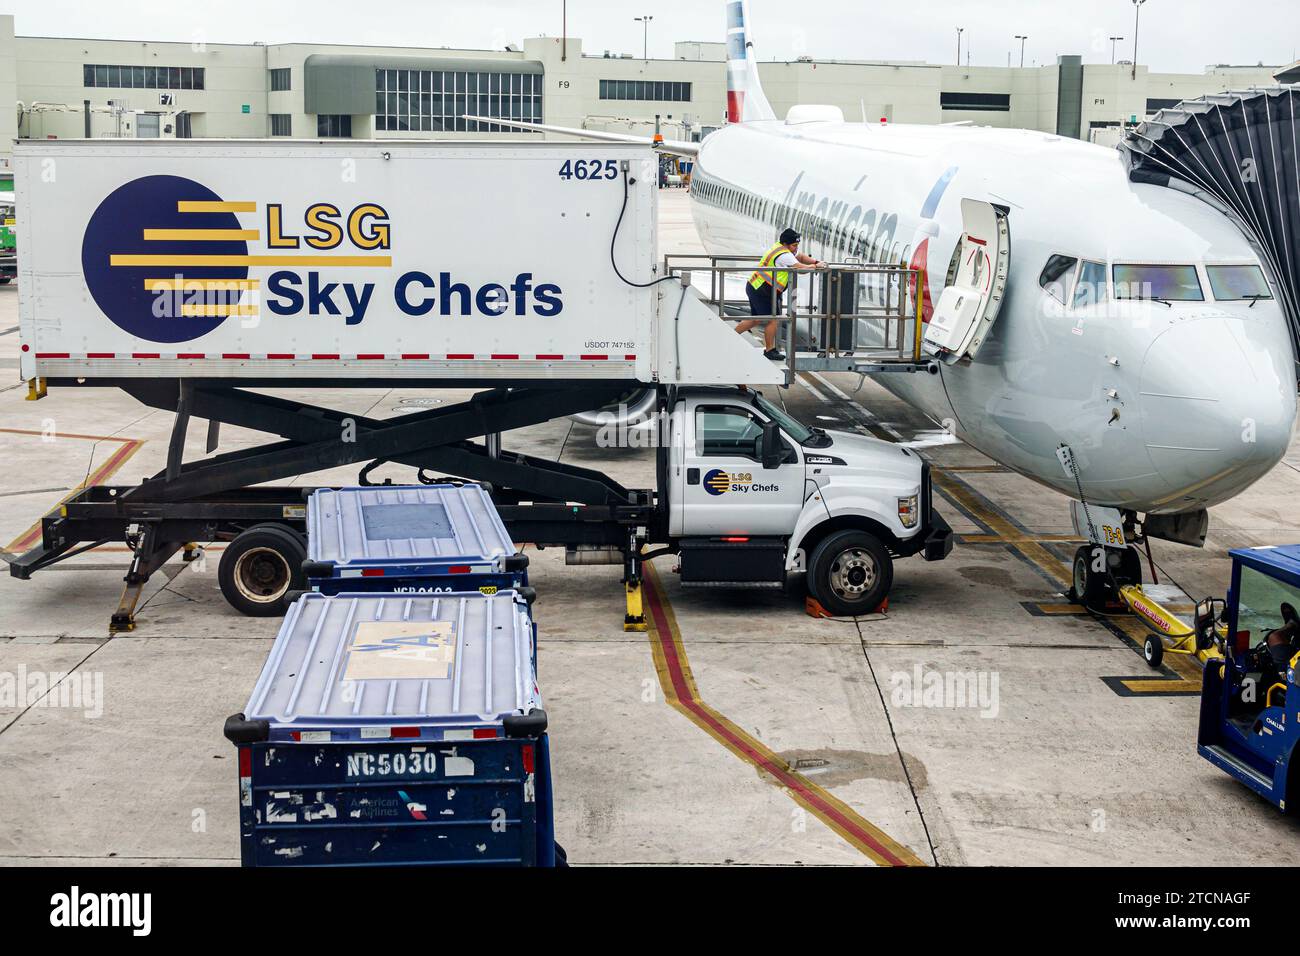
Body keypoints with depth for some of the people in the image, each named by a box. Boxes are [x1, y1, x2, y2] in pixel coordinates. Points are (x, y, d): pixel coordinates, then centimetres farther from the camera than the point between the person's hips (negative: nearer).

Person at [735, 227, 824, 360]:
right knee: (773, 319, -2)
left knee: (756, 319, 18)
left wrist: (816, 261, 6)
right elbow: (801, 268, -26)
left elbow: (801, 257, 21)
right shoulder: (784, 255, -21)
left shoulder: (788, 248, 10)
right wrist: (816, 266, -9)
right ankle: (769, 350, 9)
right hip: (762, 291, -10)